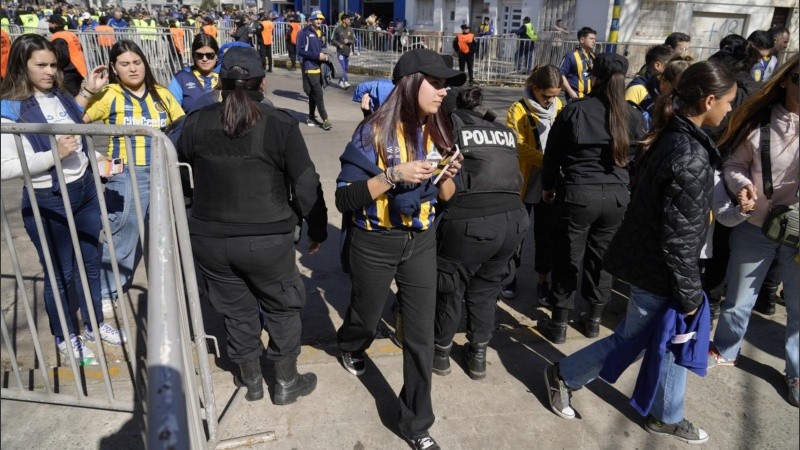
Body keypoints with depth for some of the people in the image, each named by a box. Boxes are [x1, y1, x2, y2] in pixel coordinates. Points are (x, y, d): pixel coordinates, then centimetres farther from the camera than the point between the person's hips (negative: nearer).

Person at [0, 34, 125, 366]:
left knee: (90, 262, 18)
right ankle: (65, 338, 30)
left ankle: (94, 324, 37)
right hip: (47, 202, -6)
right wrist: (53, 155, -26)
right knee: (60, 273, 9)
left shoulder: (59, 96, 4)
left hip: (85, 189, 7)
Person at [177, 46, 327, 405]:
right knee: (282, 308, 17)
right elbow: (306, 184, -10)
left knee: (237, 310, 19)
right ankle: (286, 383, 31)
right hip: (268, 239, -3)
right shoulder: (280, 124, -11)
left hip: (209, 239, 4)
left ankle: (251, 382, 37)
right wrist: (317, 230, 3)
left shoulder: (196, 123, 0)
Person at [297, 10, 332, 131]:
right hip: (310, 68, -7)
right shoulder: (304, 33, -9)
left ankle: (311, 117, 25)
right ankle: (325, 120, -8)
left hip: (319, 67, 7)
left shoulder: (321, 33, 14)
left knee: (314, 94, 14)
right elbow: (300, 51, -13)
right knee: (318, 94, -10)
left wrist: (325, 55, 1)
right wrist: (317, 55, -20)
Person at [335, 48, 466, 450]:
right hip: (374, 245, -3)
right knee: (366, 318, 21)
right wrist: (394, 175, -28)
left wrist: (447, 176, -13)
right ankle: (349, 348, 59)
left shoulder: (438, 132, -1)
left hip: (421, 243, 4)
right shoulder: (375, 131, -16)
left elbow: (445, 197, 8)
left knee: (421, 335, 5)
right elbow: (345, 198, -19)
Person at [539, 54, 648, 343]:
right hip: (618, 197, 4)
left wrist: (549, 186, 13)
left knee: (567, 260, 6)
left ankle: (559, 324, 16)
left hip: (578, 194, -3)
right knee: (601, 258, 16)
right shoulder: (634, 116, 2)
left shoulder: (575, 111, -7)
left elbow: (553, 153, 0)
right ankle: (593, 320, 29)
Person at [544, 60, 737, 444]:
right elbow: (680, 237, -23)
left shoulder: (672, 137, 2)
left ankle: (667, 416, 37)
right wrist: (689, 294, -13)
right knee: (630, 339, 10)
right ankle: (563, 376, 27)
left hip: (647, 255, 9)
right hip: (657, 268, -9)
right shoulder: (690, 157, -26)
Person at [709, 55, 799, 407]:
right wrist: (742, 184, -18)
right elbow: (734, 163, 1)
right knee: (738, 297, 16)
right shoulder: (760, 119, -5)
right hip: (754, 226, 1)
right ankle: (725, 351, 41)